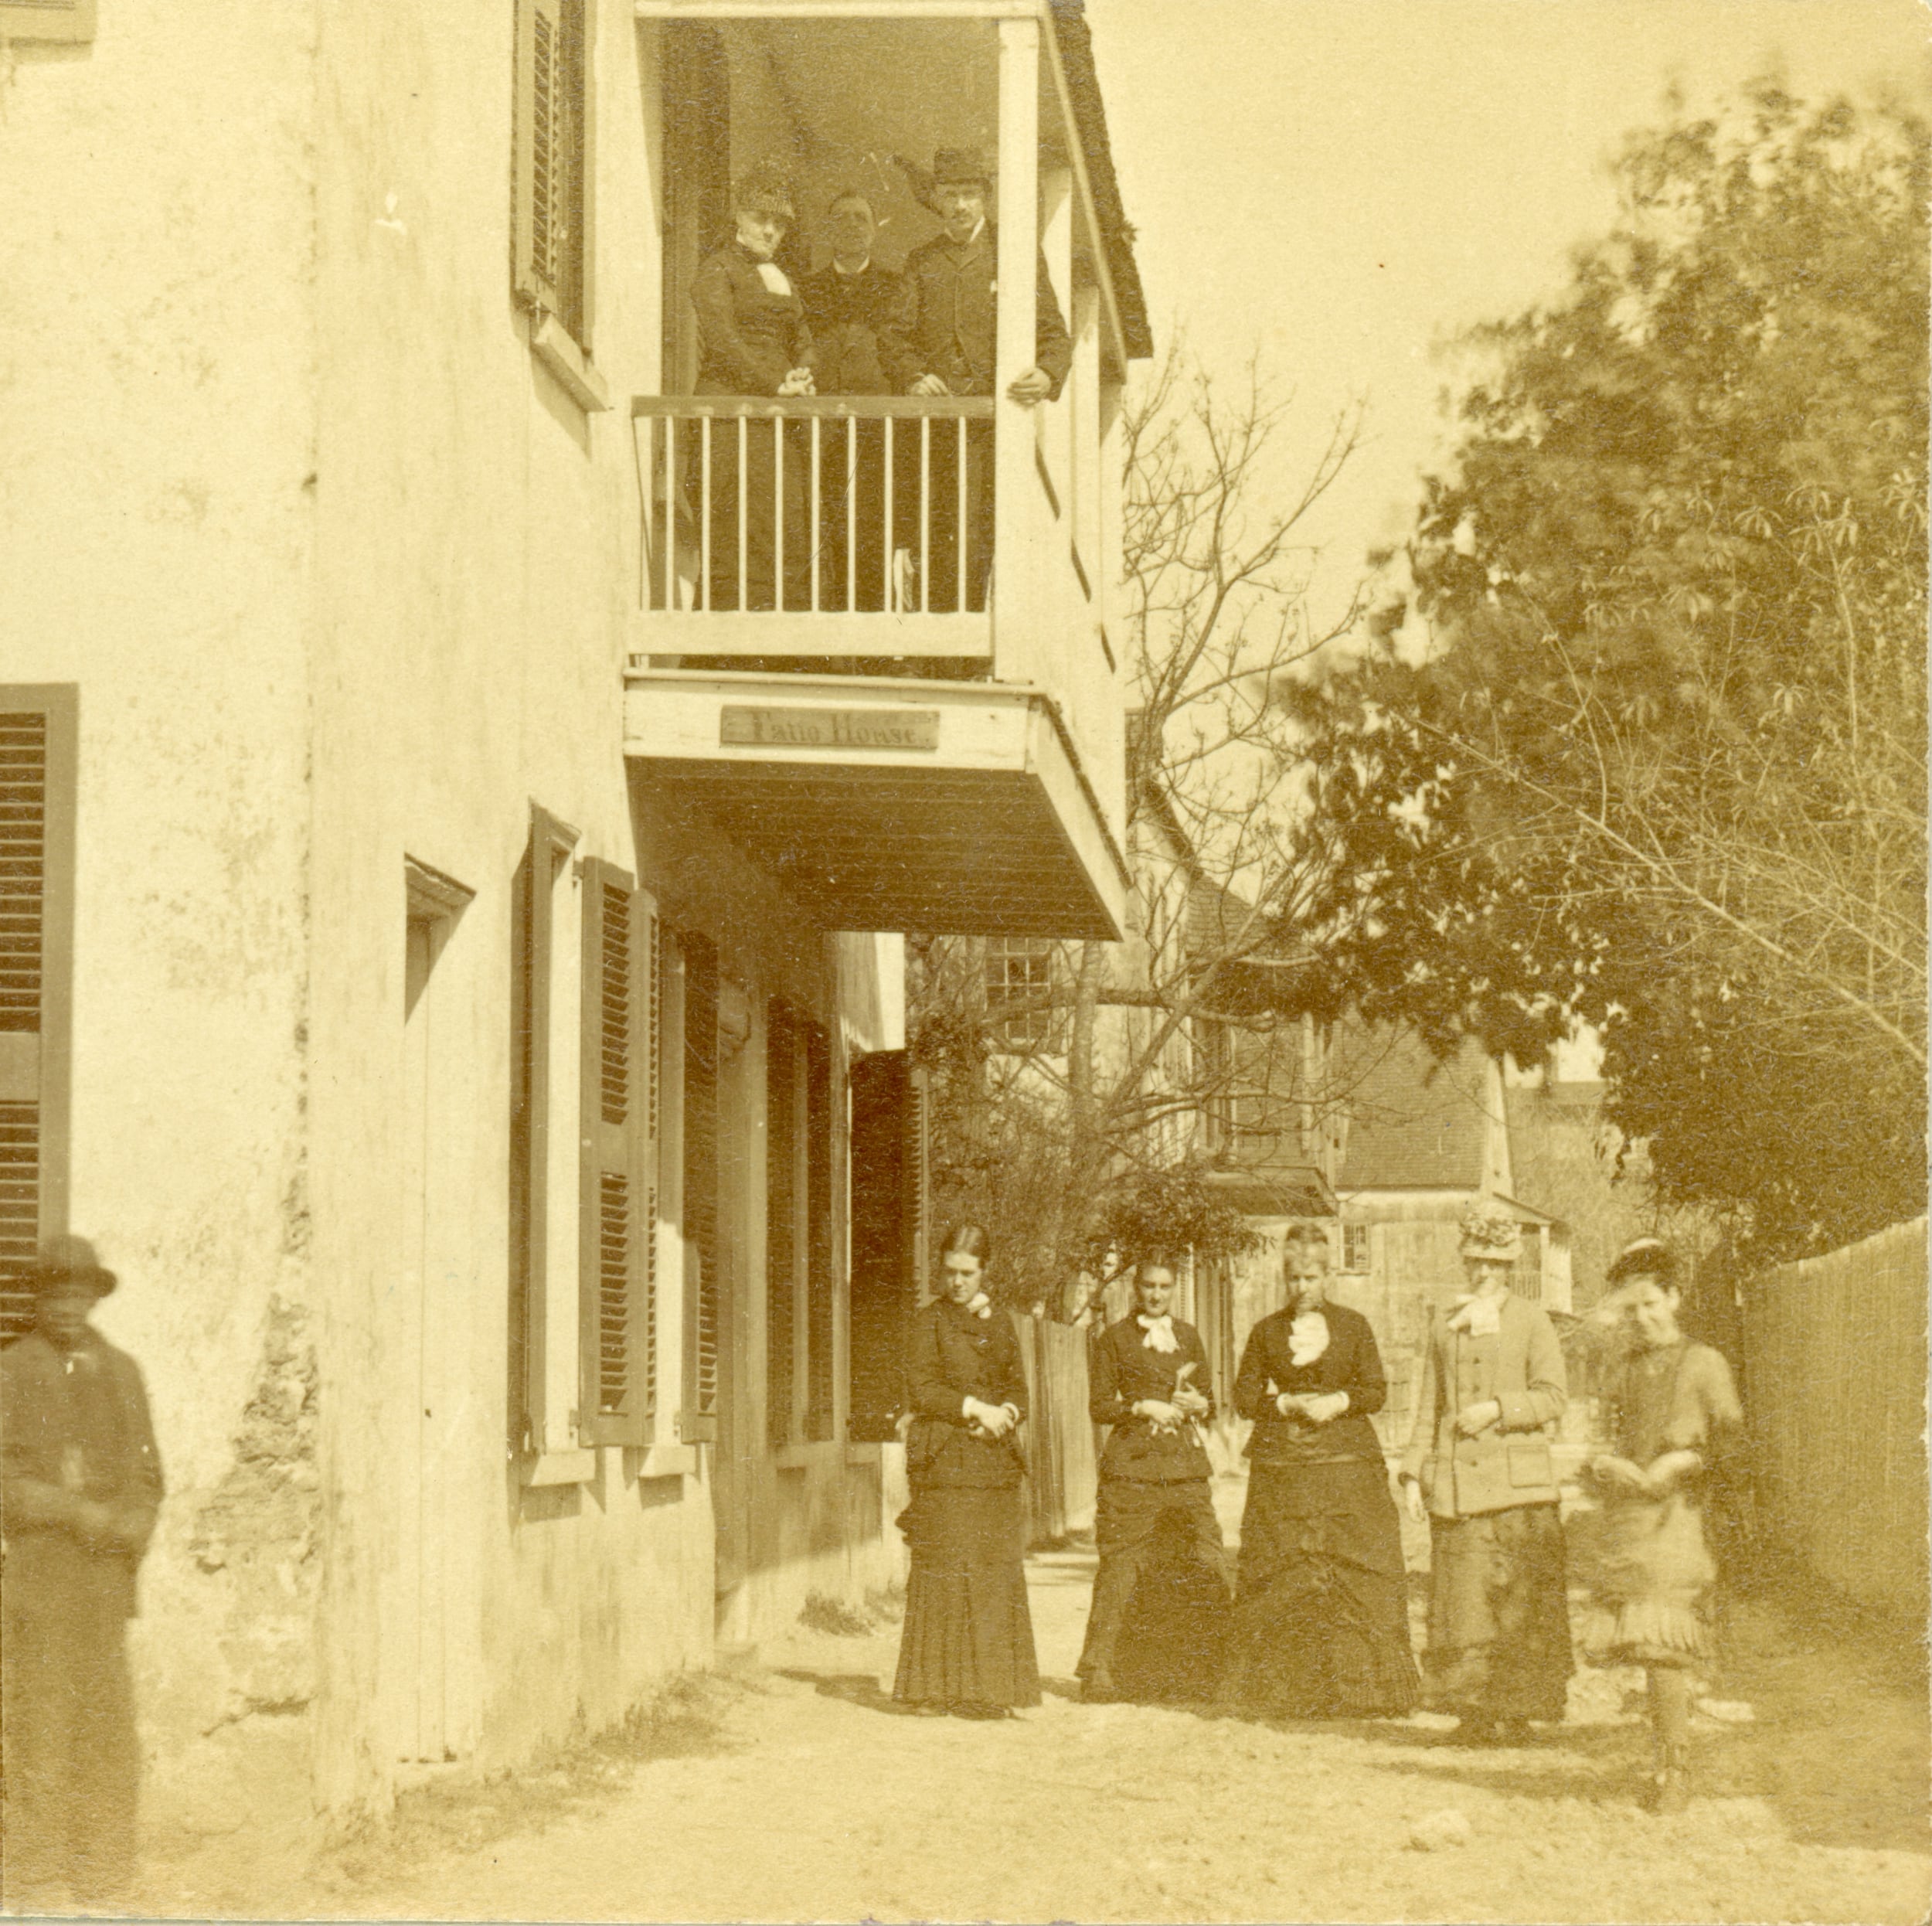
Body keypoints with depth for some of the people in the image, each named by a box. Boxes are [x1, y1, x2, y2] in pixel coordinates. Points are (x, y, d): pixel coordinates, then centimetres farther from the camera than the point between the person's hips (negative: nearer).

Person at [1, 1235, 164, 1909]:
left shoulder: (120, 1373, 14)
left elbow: (145, 1473, 14)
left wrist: (134, 1524, -6)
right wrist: (82, 1513, -13)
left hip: (107, 1570, 4)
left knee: (107, 1720, 3)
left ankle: (99, 1868, 10)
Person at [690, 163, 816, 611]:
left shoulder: (782, 278, 24)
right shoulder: (717, 270, 2)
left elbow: (802, 339, 24)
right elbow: (722, 339, -10)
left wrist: (802, 375, 0)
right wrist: (777, 384, -15)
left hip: (778, 422, 7)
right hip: (731, 417, -7)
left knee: (792, 535, -2)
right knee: (739, 539, -12)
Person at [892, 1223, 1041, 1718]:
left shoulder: (1001, 1323, 16)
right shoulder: (931, 1322, 4)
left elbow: (1017, 1388, 17)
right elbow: (919, 1390, -4)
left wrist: (1005, 1414, -4)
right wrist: (974, 1408, -12)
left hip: (996, 1461, 4)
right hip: (945, 1462, -4)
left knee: (997, 1572, -1)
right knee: (947, 1568, -8)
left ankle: (988, 1691, 2)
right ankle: (938, 1687, -4)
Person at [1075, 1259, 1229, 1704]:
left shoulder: (1188, 1337, 16)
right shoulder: (1115, 1338, 5)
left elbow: (1209, 1399, 21)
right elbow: (1098, 1406, 2)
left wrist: (1198, 1405, -1)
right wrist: (1143, 1407, -11)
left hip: (1187, 1466, 4)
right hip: (1134, 1467, -4)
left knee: (1211, 1567, -3)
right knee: (1121, 1567, -6)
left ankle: (1209, 1668, 8)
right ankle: (1098, 1671, 0)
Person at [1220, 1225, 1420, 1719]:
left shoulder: (1354, 1326, 8)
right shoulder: (1266, 1332, 10)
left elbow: (1376, 1391, 6)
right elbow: (1245, 1396, 7)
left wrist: (1339, 1402, -12)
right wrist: (1288, 1405, -9)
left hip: (1348, 1461, -1)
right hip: (1281, 1467, 1)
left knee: (1359, 1575, -6)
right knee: (1278, 1578, -3)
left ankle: (1357, 1687, -1)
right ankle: (1283, 1690, 1)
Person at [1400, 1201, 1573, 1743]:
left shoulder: (1532, 1321, 6)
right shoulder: (1443, 1323, 16)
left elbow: (1551, 1397, 1)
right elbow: (1429, 1404, 17)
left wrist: (1498, 1408, -14)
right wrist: (1414, 1474, 10)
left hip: (1517, 1481, -3)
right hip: (1455, 1484, 3)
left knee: (1517, 1598, -5)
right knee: (1462, 1595, -2)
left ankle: (1515, 1711, 0)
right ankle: (1475, 1712, 3)